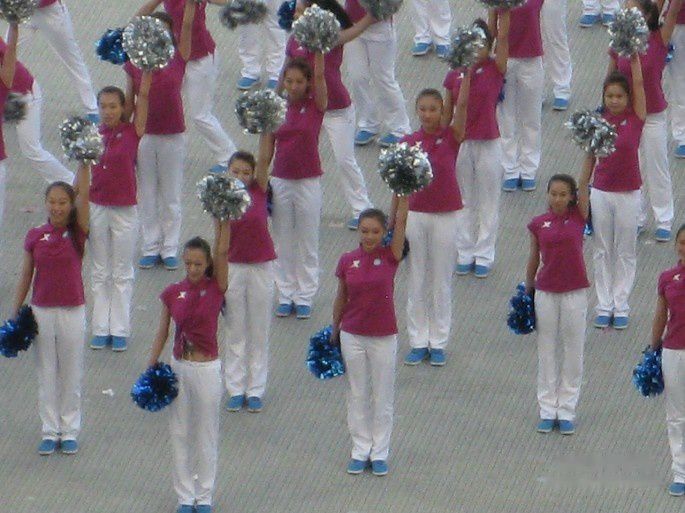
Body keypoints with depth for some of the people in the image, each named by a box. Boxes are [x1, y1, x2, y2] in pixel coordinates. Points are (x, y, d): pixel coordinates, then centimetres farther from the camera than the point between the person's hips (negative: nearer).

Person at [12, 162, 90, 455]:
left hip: (72, 311, -1)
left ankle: (69, 431, 19)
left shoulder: (77, 233, -6)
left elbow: (84, 194, -17)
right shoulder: (35, 237, -2)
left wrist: (84, 162, -25)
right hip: (41, 311, 1)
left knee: (71, 374, 8)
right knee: (46, 374, 9)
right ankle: (50, 431, 18)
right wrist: (16, 314, 4)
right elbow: (26, 276, 4)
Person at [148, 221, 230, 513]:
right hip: (179, 366, 2)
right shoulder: (172, 293, -1)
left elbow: (222, 253, -18)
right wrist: (151, 368, 1)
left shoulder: (216, 289, -6)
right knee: (180, 434, 8)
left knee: (206, 435, 6)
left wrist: (224, 222, -23)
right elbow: (163, 331, 4)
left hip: (207, 368, -2)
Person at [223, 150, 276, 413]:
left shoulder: (258, 191, -4)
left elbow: (264, 163, -19)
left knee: (259, 332, 8)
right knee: (235, 332, 8)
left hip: (261, 268, 0)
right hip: (233, 268, 0)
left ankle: (256, 390, 15)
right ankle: (236, 389, 16)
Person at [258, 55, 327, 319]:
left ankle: (304, 297, 15)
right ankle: (286, 295, 19)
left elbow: (320, 76, -21)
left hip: (309, 181, -2)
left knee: (308, 243, 6)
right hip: (280, 182, 2)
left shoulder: (315, 106, -5)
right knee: (283, 242, 9)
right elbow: (265, 152, 3)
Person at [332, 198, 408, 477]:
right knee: (357, 395, 11)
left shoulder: (390, 257, -8)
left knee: (382, 396, 7)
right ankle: (360, 450, 21)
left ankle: (380, 452, 18)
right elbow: (341, 298, 8)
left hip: (384, 336, -1)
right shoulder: (347, 261, -3)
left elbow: (401, 220, -17)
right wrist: (334, 332, 14)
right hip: (352, 336, 1)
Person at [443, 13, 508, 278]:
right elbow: (447, 113, 5)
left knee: (488, 203, 6)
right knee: (464, 201, 12)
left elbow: (503, 36, -16)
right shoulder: (454, 76, 0)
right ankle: (465, 253, 22)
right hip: (460, 144, 2)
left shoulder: (494, 70, -5)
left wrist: (503, 11, -25)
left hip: (488, 144, -2)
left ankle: (484, 256, 15)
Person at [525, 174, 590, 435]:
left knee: (573, 351, 5)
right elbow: (534, 259, 9)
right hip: (546, 293, 1)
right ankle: (547, 409, 16)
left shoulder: (578, 217, -2)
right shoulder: (538, 224, 0)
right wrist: (527, 291, 13)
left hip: (575, 293, -1)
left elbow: (584, 185, -11)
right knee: (547, 351, 9)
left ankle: (566, 411, 14)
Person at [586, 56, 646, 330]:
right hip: (601, 192, 2)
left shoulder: (635, 119, -6)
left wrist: (634, 57, -21)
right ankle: (604, 305, 16)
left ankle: (620, 306, 13)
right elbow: (590, 158, 5)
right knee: (603, 251, 9)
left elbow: (639, 85, -16)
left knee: (625, 252, 6)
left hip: (628, 194, -2)